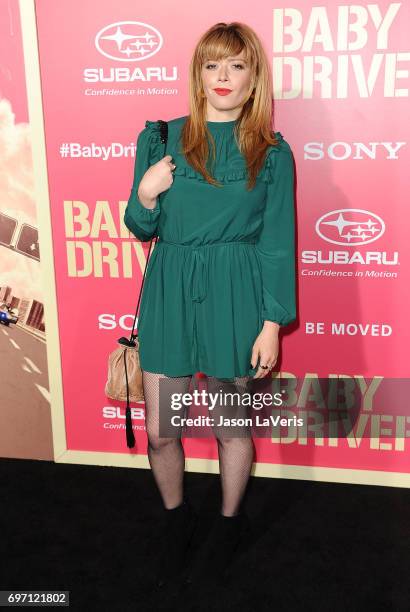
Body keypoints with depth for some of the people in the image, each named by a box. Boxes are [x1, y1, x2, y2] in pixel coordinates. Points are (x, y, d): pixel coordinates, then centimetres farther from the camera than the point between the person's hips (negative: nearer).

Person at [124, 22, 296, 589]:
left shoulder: (272, 153, -1)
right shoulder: (160, 139, 2)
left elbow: (277, 244, -1)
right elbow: (142, 228, 8)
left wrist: (272, 325, -6)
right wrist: (146, 194, -13)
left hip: (236, 297, -1)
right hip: (170, 292, 2)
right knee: (159, 430, 8)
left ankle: (229, 522, 40)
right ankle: (177, 516, 38)